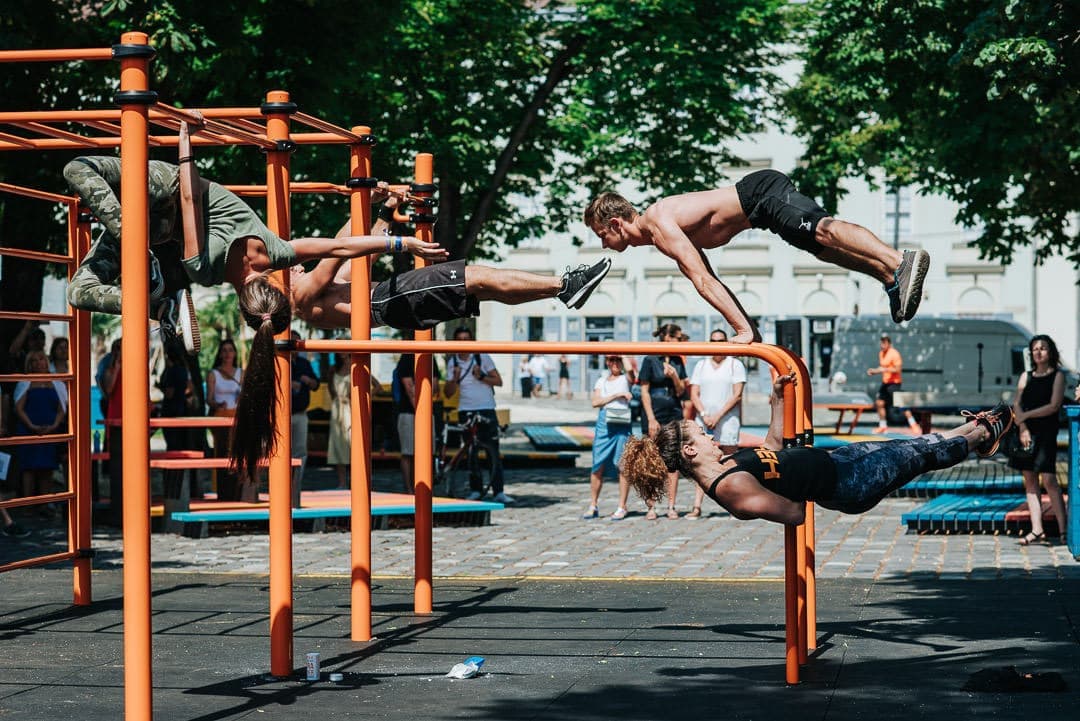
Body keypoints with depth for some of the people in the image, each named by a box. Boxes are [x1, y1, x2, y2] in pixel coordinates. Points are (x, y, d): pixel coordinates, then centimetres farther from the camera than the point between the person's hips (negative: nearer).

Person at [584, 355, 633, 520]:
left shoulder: (626, 379, 10)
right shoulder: (601, 381, 17)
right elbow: (595, 402, 2)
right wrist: (617, 395, -7)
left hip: (623, 424, -2)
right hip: (604, 423, 2)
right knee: (598, 466, 0)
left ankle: (622, 507, 0)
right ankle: (593, 506, 7)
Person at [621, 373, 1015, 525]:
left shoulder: (723, 466, -1)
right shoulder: (731, 487, -31)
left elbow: (773, 447, 16)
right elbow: (794, 513, -30)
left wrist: (778, 400, 13)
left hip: (833, 461, 8)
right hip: (845, 485, -8)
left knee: (912, 447, 21)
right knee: (919, 454, 11)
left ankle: (976, 431, 45)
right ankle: (982, 434, 38)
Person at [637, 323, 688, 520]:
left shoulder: (678, 361, 10)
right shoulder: (650, 360, -4)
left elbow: (680, 392, 10)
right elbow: (644, 391, -5)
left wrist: (674, 377, -10)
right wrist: (651, 419, -10)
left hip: (674, 415, 4)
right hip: (654, 415, -4)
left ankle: (671, 506, 5)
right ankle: (650, 507, 3)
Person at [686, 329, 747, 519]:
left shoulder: (735, 364, 4)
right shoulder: (701, 365, 14)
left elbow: (737, 395, -4)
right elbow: (694, 394, 8)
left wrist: (718, 416, -12)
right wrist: (704, 415, -8)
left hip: (728, 420, -3)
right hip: (704, 419, 3)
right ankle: (697, 507, -7)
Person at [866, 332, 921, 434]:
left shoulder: (894, 354, -14)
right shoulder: (881, 353, 13)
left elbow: (898, 369, -18)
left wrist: (885, 369, -28)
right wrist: (874, 371, 7)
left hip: (894, 382, -9)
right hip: (885, 382, 9)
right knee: (879, 403, 9)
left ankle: (914, 425, -14)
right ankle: (883, 426, 21)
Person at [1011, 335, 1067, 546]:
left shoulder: (1057, 376, 3)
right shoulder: (1026, 376, 15)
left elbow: (1054, 406, -8)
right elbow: (1016, 404, 5)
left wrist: (1025, 415, -10)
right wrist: (1022, 428, -11)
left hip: (1046, 431, -5)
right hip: (1026, 432, 5)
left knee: (1048, 479, -13)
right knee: (1029, 480, 0)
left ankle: (1063, 529, -9)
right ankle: (1037, 530, 0)